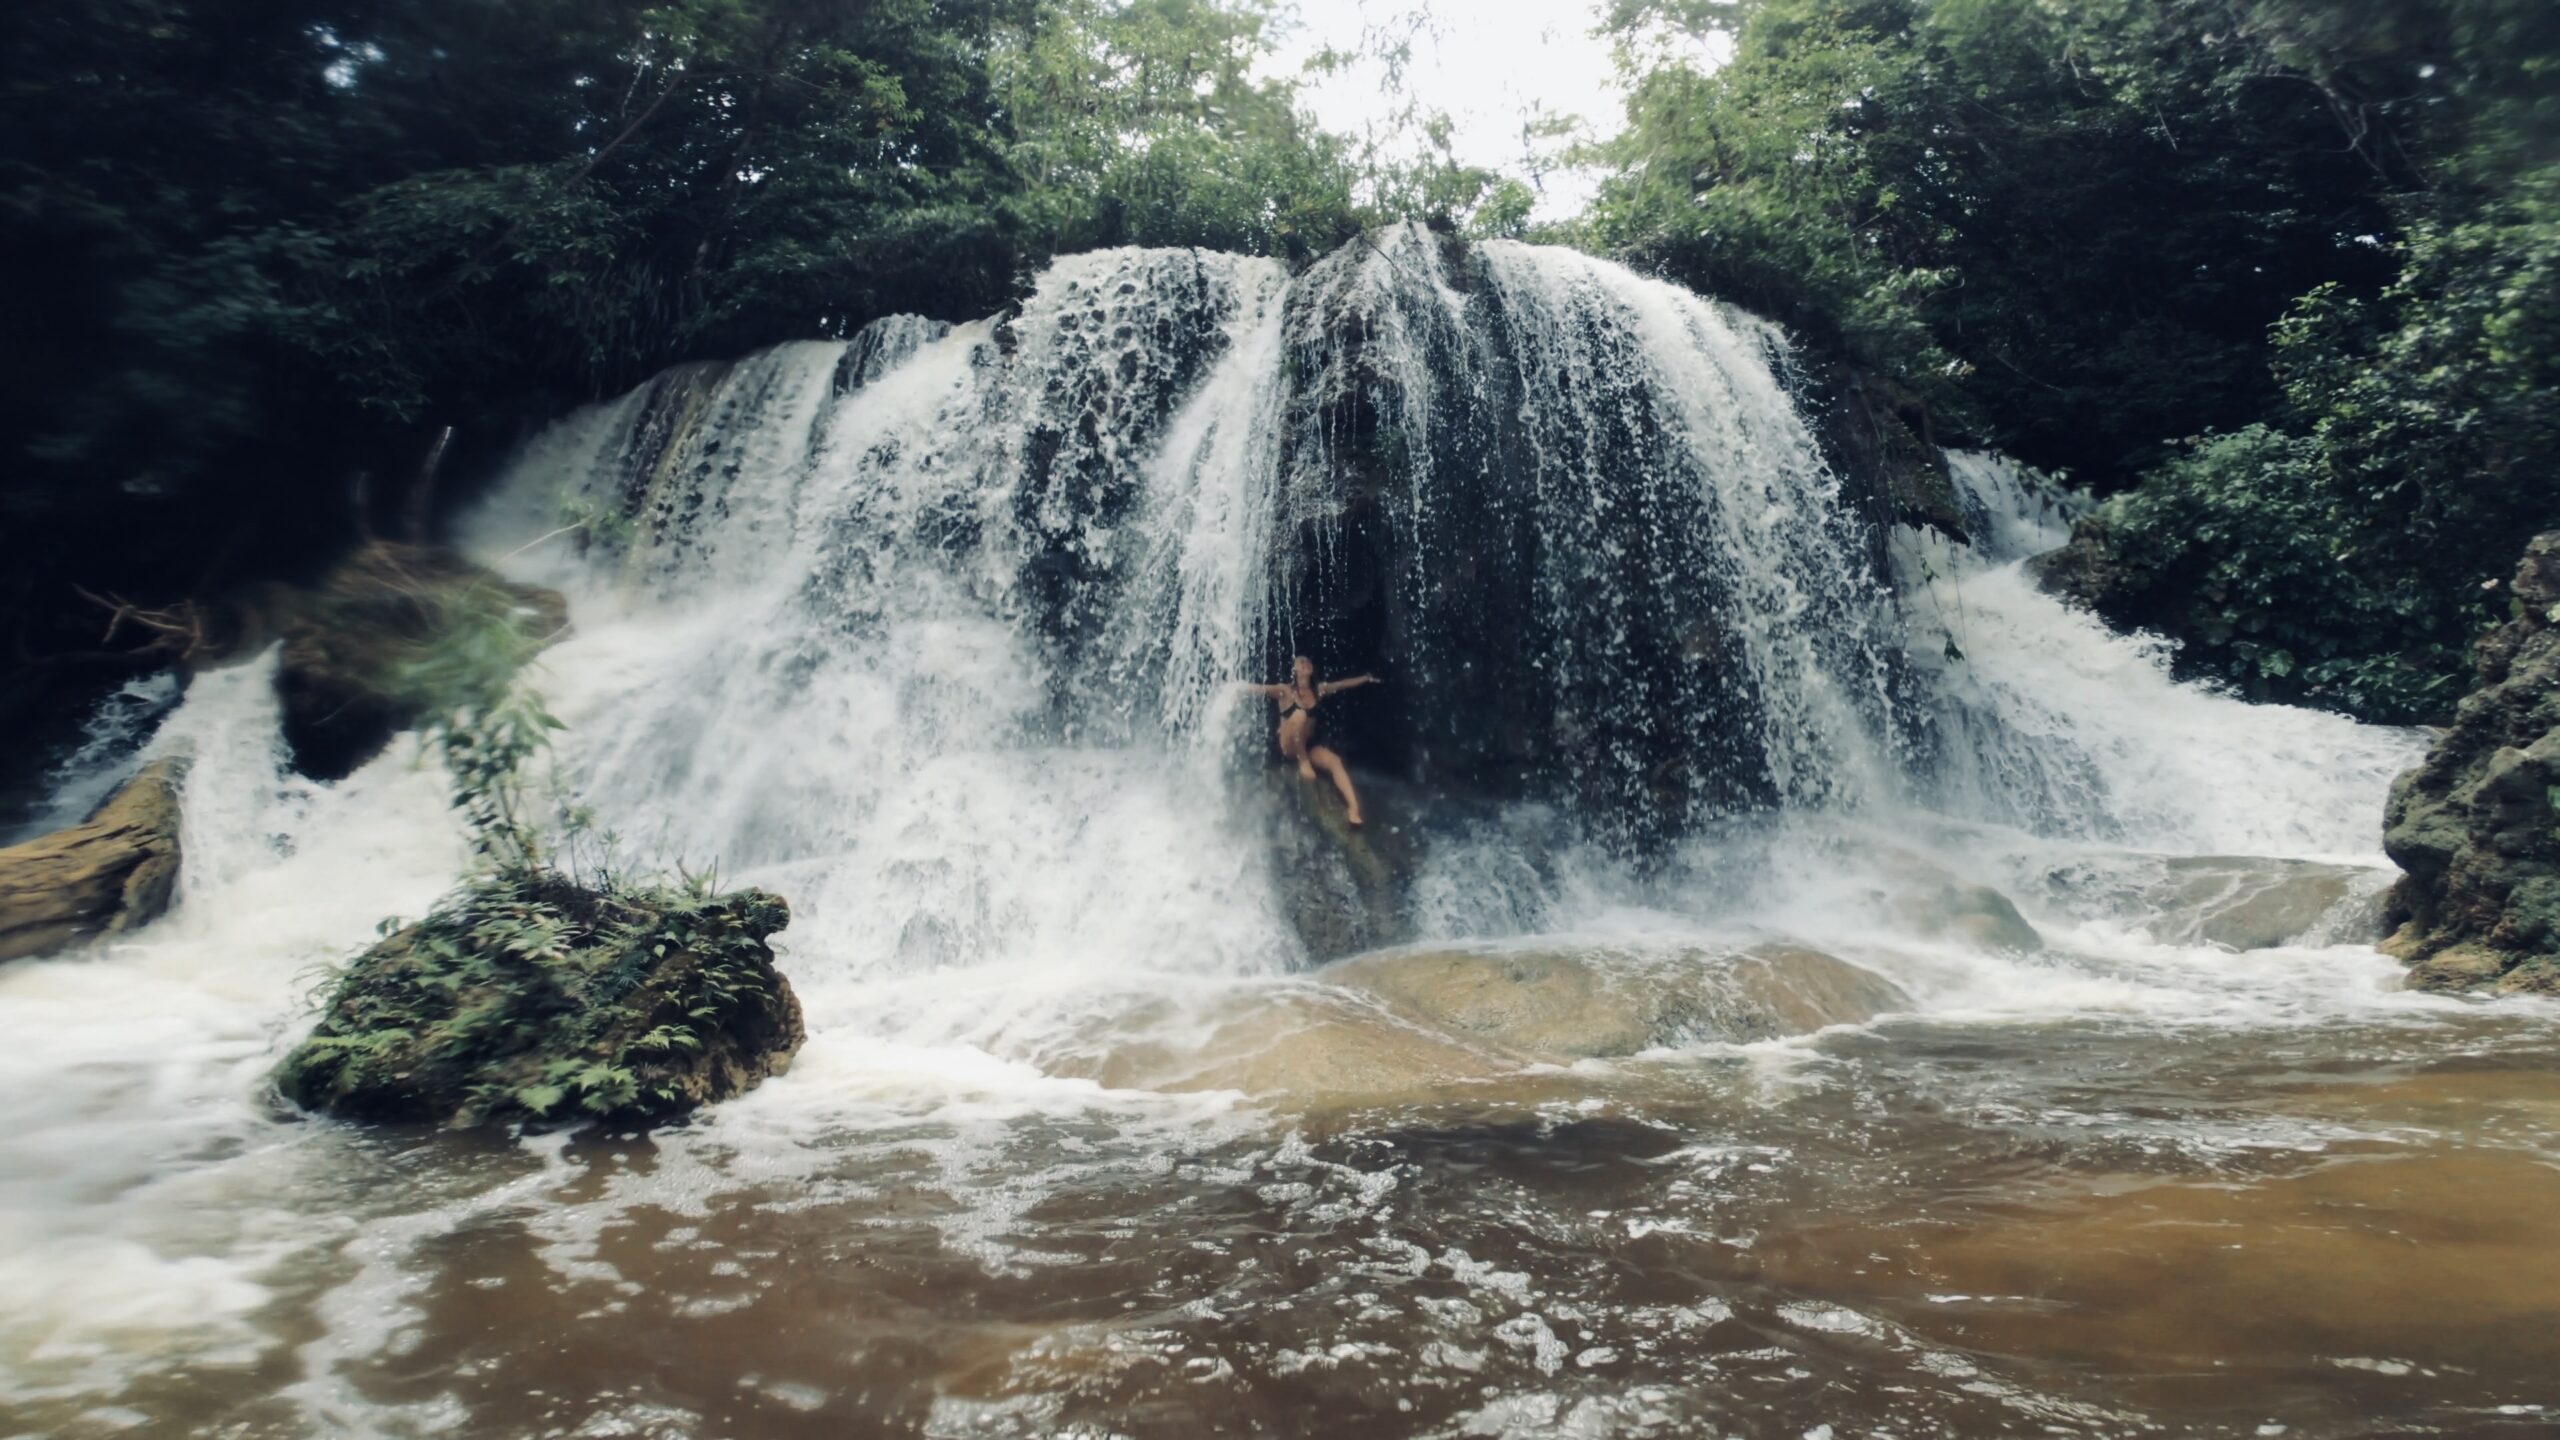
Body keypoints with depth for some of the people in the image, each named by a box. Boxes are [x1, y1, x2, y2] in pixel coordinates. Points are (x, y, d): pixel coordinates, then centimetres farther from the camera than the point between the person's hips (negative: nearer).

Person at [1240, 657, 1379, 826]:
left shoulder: (1319, 690, 6)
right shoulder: (1285, 691, -9)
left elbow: (1345, 684, 15)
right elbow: (1261, 689, -22)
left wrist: (1367, 678, 19)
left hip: (1309, 745, 5)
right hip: (1289, 746, -5)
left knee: (1335, 761, -22)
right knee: (1299, 714, -32)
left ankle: (1353, 808, -30)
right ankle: (1303, 763, -21)